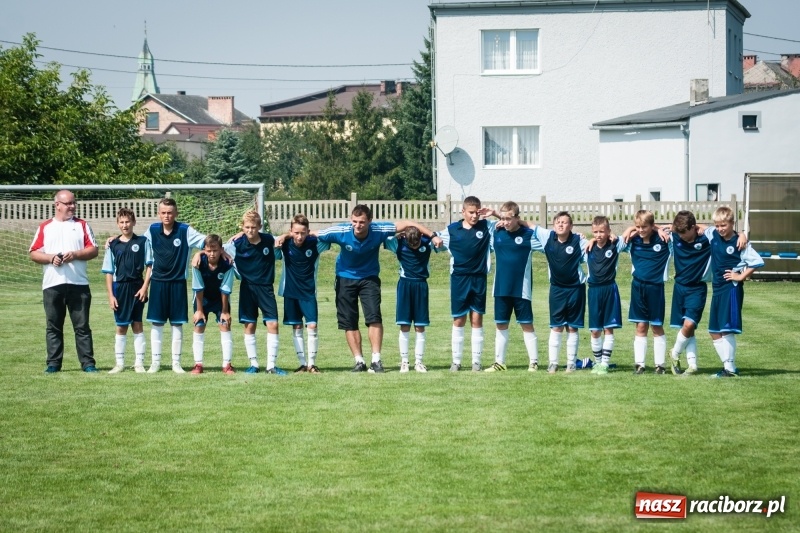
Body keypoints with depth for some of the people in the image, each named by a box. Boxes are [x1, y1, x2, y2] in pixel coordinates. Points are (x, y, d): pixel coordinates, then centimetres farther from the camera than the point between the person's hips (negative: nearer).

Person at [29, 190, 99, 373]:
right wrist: (50, 258, -9)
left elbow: (93, 250, 6)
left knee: (82, 325, -1)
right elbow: (33, 253, 8)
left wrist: (75, 255, -10)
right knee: (53, 326, 3)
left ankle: (88, 363, 0)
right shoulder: (44, 227, 12)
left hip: (78, 283, -1)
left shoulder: (82, 225, 12)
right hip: (52, 284, 1)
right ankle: (53, 363, 7)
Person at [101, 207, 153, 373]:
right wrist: (110, 295, 0)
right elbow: (109, 272, 6)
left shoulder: (142, 241, 1)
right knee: (121, 327, 5)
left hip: (137, 288, -1)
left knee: (137, 325, 2)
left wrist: (145, 287, -8)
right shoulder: (113, 245, 5)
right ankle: (119, 363, 11)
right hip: (120, 287, 1)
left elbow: (150, 266, 1)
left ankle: (139, 362, 7)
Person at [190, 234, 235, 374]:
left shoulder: (227, 266, -29)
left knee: (225, 326, -9)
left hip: (220, 299, 0)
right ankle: (198, 364, 3)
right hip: (203, 298, 1)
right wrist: (199, 310, -15)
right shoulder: (199, 263, -27)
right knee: (199, 327, -4)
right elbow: (198, 289, -20)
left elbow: (225, 290, -22)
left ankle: (227, 364, -4)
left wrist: (225, 311, -15)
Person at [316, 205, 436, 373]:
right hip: (345, 278, 0)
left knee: (374, 317, -15)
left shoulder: (378, 230, -23)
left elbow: (407, 224, -14)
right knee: (349, 322, -1)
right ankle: (359, 361, 8)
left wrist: (432, 235, -16)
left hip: (369, 278, 0)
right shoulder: (341, 232, -25)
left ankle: (376, 359, -8)